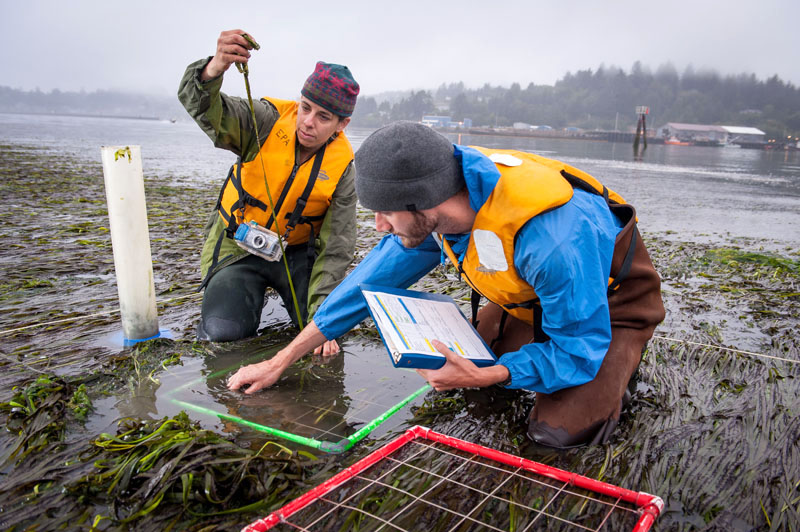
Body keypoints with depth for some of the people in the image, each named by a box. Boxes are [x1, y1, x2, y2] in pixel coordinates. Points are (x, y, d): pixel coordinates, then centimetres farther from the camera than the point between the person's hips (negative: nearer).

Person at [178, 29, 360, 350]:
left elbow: (336, 248, -14)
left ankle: (291, 295, 20)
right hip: (238, 246, -1)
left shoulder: (342, 168, -14)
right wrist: (215, 69, -53)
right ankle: (250, 296, 17)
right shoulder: (269, 121, -16)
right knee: (222, 333, -17)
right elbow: (204, 108, -29)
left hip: (296, 251, 1)